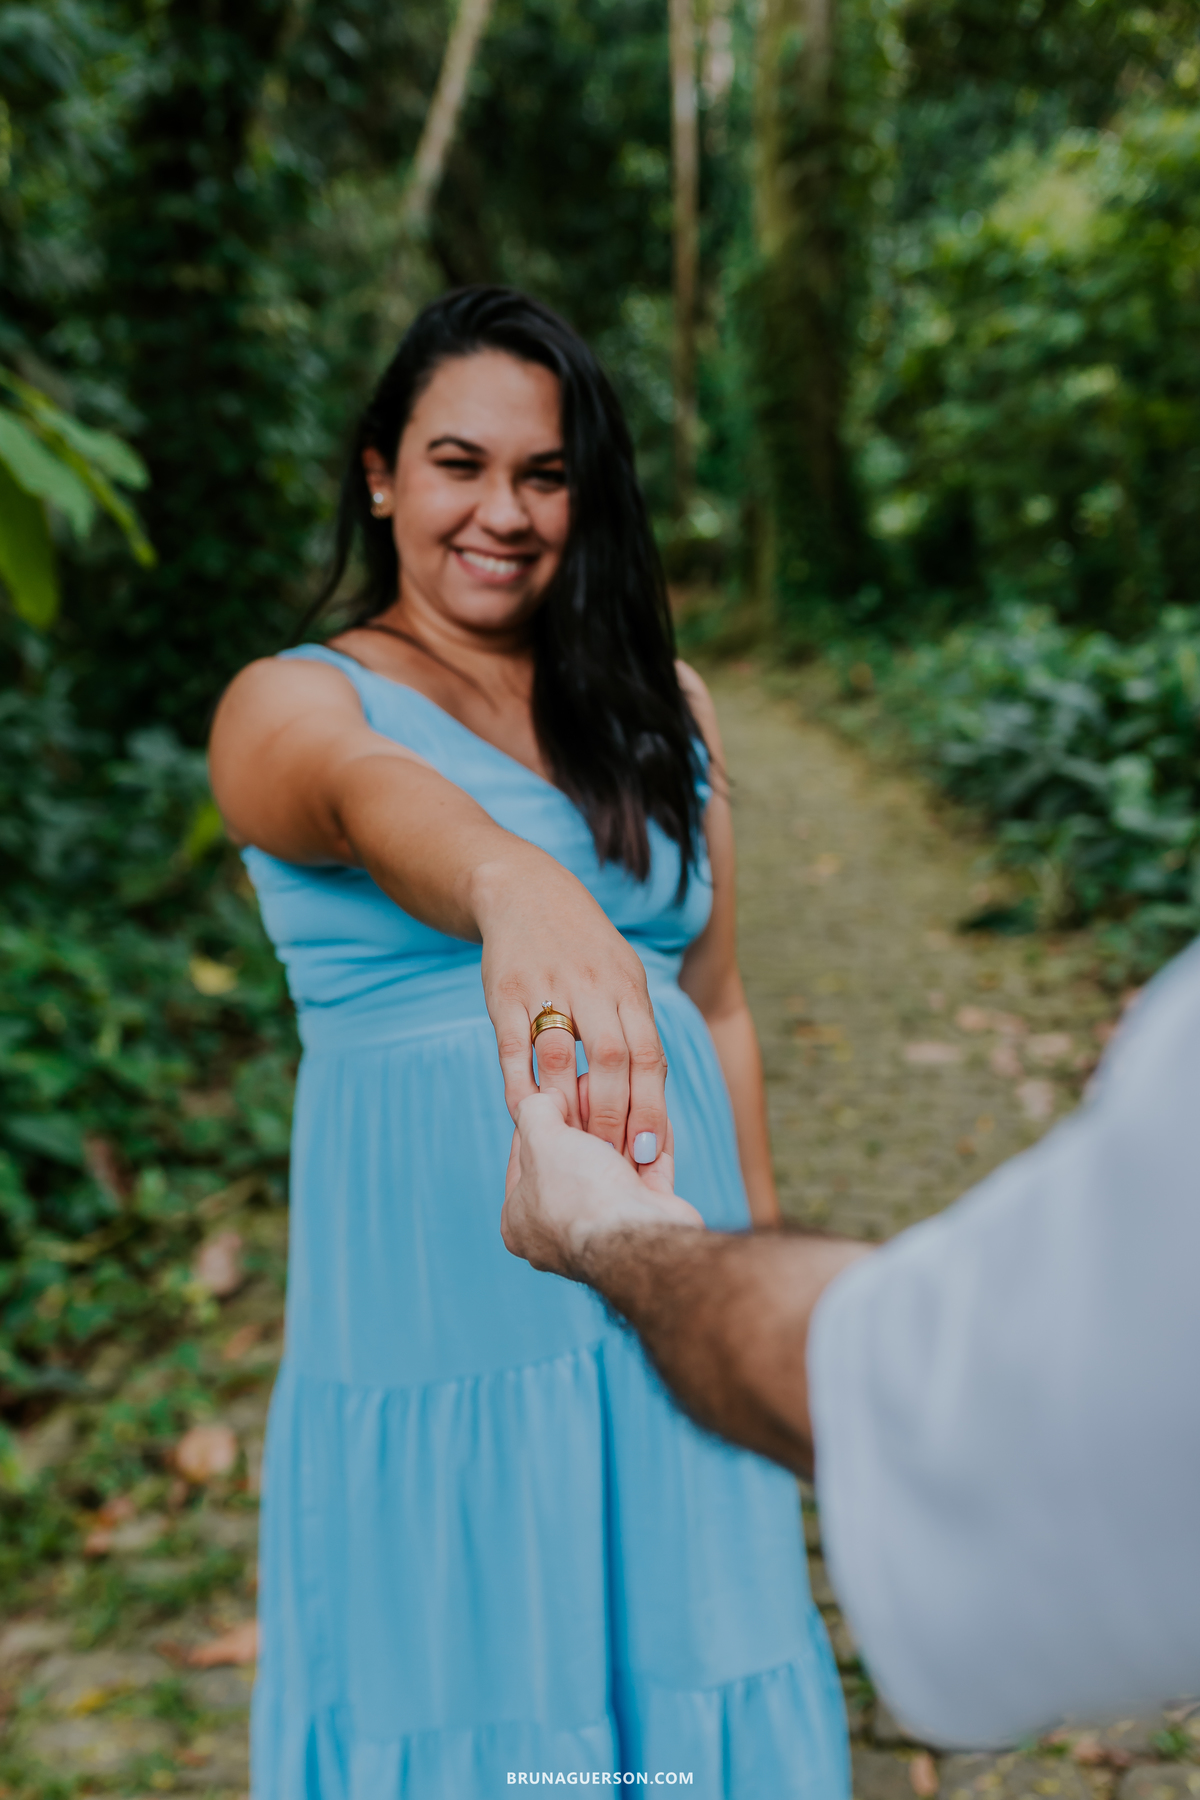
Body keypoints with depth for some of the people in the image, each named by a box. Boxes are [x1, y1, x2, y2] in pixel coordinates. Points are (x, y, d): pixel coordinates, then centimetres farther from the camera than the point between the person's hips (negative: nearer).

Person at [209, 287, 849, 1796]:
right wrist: (517, 890, -52)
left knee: (685, 1673, 16)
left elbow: (716, 1008, 10)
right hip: (439, 1314, -3)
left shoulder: (663, 706, 8)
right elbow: (372, 795, -31)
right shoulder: (292, 702, -5)